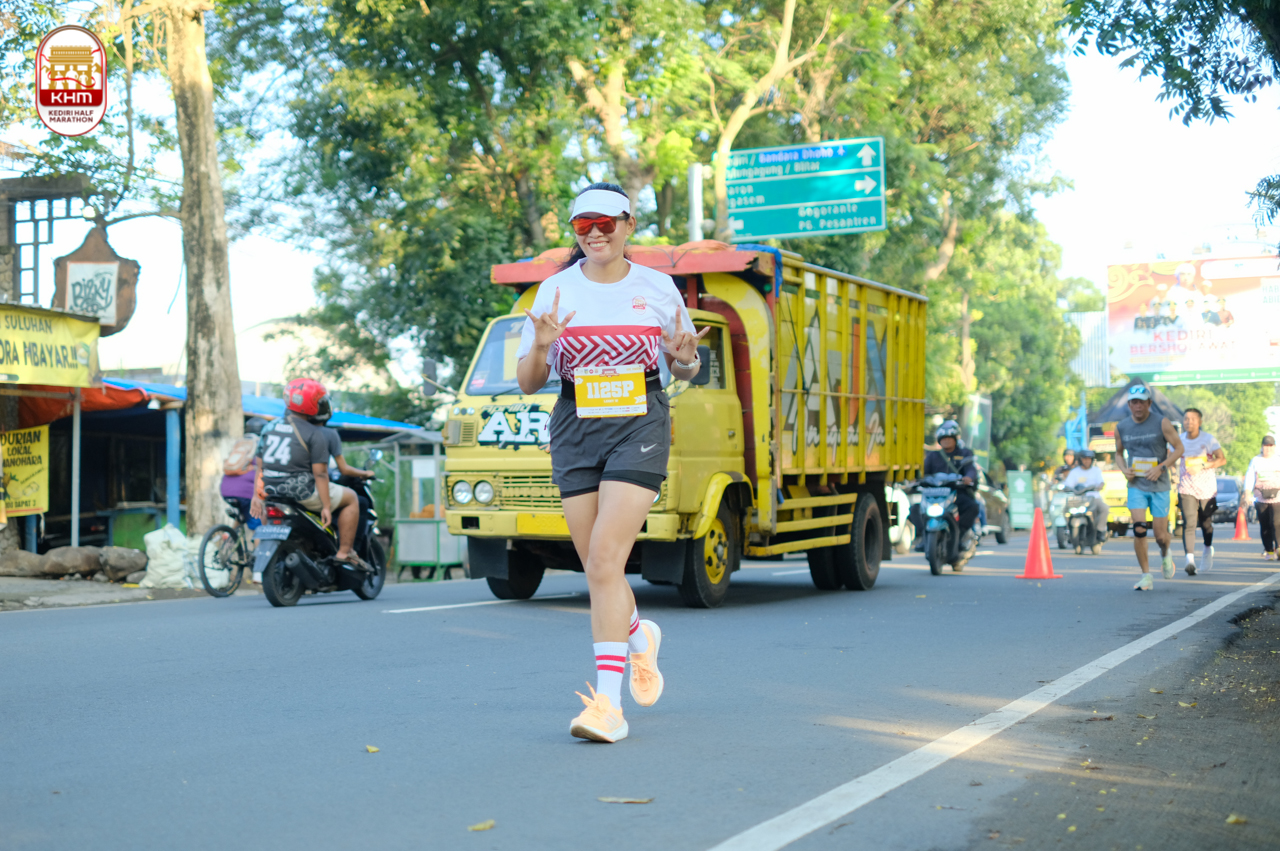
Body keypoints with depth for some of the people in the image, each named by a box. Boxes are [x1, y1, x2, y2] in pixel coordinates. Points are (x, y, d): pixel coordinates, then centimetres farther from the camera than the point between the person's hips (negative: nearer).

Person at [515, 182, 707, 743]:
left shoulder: (658, 288, 5)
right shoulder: (555, 291, 5)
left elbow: (683, 369, 16)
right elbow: (527, 383, 6)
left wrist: (685, 358, -8)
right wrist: (540, 347, -15)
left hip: (640, 427, -2)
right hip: (575, 431, 3)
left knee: (605, 559, -16)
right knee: (598, 570, 7)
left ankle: (608, 703, -15)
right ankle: (639, 634, 41)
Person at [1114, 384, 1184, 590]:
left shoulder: (1161, 423, -6)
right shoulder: (1121, 427, 2)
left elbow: (1179, 448, -2)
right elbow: (1119, 453, 16)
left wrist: (1161, 467, -15)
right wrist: (1123, 469, -5)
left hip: (1159, 486, -1)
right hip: (1136, 486, 1)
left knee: (1161, 536, 1)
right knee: (1139, 530, -15)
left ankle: (1165, 554, 38)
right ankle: (1146, 576, -3)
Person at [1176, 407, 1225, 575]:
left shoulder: (1209, 439, -6)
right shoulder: (1179, 440, 4)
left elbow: (1222, 459, -18)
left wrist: (1202, 466, -29)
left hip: (1207, 488, -1)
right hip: (1186, 489, 1)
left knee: (1206, 522, 11)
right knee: (1189, 523, -16)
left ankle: (1208, 550, 42)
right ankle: (1190, 560, -26)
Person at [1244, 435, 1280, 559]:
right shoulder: (1256, 460, 11)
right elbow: (1249, 477, 3)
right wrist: (1247, 492, -12)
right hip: (1261, 497, 1)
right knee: (1265, 526, 0)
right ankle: (1269, 551, 10)